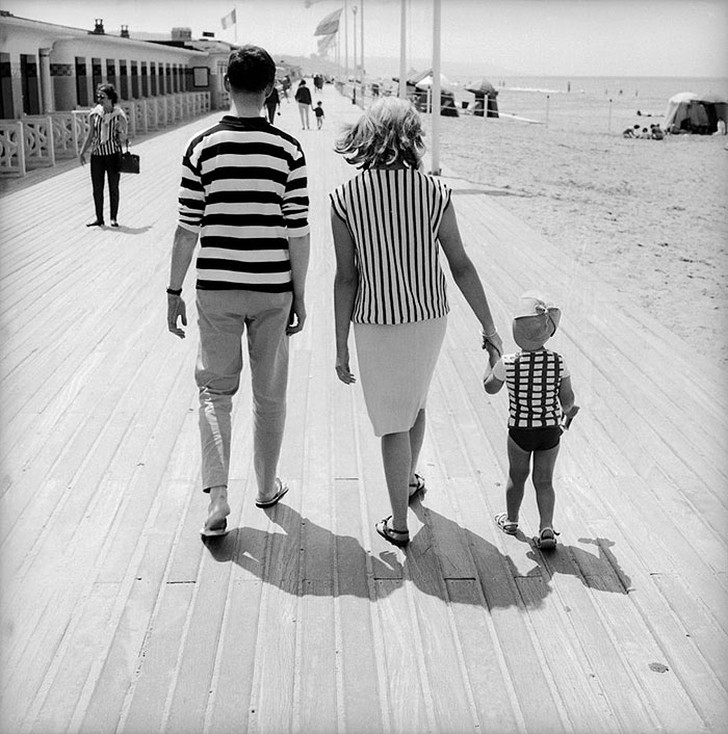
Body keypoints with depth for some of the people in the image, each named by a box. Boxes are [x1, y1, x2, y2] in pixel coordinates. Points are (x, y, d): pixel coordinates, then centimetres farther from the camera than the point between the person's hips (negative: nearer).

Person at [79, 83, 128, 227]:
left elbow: (124, 138, 2)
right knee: (97, 189, 4)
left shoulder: (119, 115, -4)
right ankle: (99, 218, 14)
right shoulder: (94, 114, 1)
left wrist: (120, 133, -19)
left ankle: (114, 218, 17)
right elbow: (90, 136, 9)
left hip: (113, 155, -2)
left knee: (114, 188, 6)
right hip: (97, 155, 2)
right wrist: (82, 152, 5)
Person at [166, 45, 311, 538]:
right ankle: (267, 487, 29)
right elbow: (298, 233, -5)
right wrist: (299, 296, 5)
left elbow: (188, 229, -3)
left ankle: (218, 495, -2)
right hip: (272, 289, 0)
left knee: (215, 390, 11)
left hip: (216, 289, 0)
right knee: (270, 393, 15)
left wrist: (175, 292, 7)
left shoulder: (201, 148, -5)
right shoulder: (288, 150, -6)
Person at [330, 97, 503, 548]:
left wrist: (341, 345, -4)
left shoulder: (345, 198, -13)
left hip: (377, 324, -2)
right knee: (414, 400, 27)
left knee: (394, 421, 9)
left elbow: (346, 277, -12)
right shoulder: (435, 192, -9)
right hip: (430, 317, 2)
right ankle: (410, 479, 48)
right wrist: (489, 328, 3)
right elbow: (461, 266, -6)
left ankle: (399, 523, 16)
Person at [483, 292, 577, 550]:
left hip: (520, 431, -1)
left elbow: (489, 387, 1)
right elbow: (567, 399, -5)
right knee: (544, 481, 13)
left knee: (517, 477, 19)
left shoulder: (508, 364, -18)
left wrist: (492, 356, 12)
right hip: (550, 431, 1)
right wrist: (567, 411, 18)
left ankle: (511, 520, 38)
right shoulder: (558, 362, -13)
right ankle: (547, 527, 4)